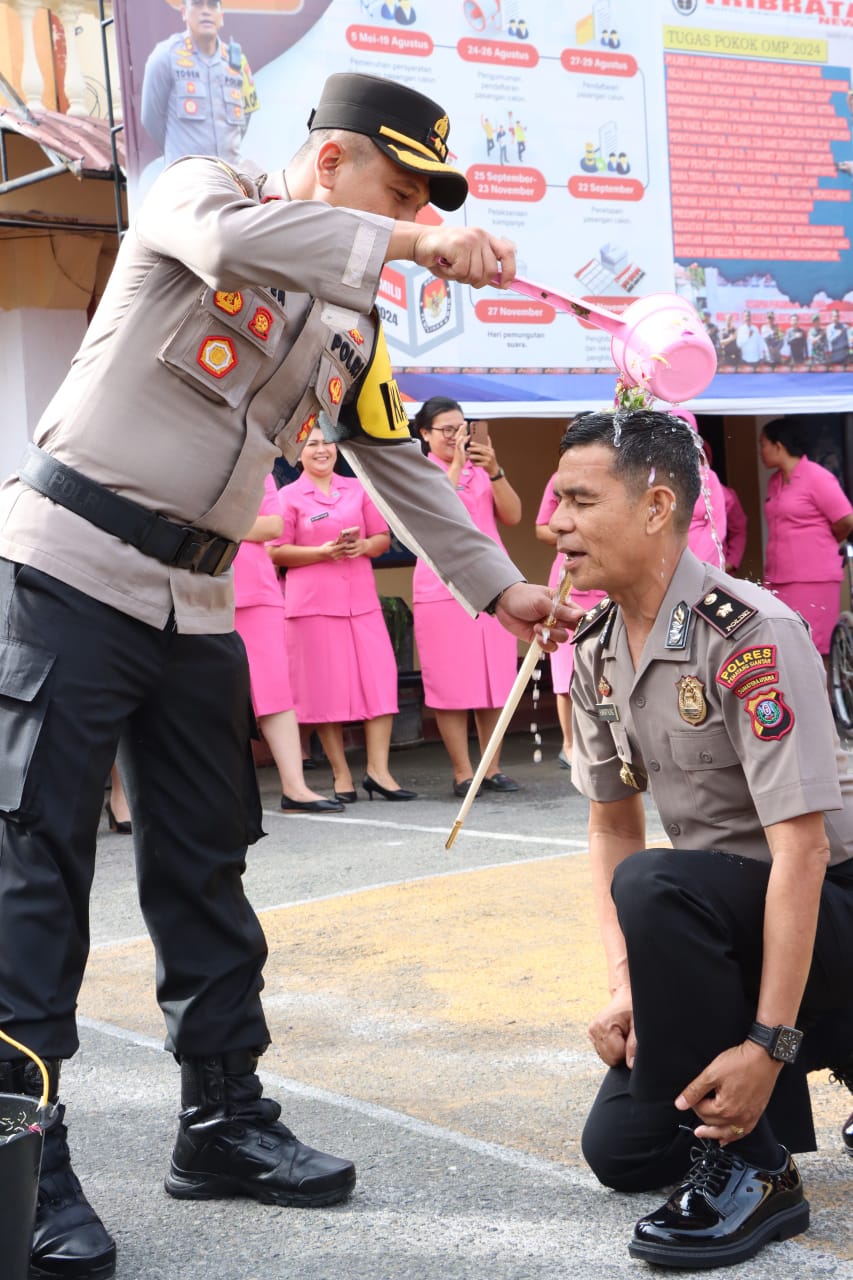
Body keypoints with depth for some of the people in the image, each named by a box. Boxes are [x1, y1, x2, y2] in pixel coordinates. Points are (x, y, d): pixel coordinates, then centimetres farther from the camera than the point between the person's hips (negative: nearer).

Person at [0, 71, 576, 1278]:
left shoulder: (351, 317, 15)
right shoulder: (198, 190, -4)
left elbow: (399, 463, 19)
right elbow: (230, 238, -29)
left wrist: (499, 585, 14)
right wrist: (408, 242, -32)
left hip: (196, 603, 7)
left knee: (205, 864, 11)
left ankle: (225, 1122, 22)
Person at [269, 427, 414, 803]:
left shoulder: (358, 489, 15)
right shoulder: (288, 496, 4)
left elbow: (383, 538, 16)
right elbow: (276, 552, -2)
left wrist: (364, 545, -7)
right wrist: (322, 552, -14)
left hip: (361, 598, 3)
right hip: (313, 602, -3)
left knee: (379, 679, -7)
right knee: (326, 689, -2)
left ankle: (378, 770, -3)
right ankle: (341, 776, 7)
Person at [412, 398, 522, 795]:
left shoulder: (481, 470, 13)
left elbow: (513, 516, 1)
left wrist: (494, 470, -10)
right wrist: (456, 464, -17)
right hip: (443, 590, -4)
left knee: (495, 680, 4)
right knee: (452, 685, -3)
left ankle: (493, 767, 12)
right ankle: (462, 773, 3)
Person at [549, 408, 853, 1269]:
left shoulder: (749, 635, -24)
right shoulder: (594, 653, 0)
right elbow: (612, 824, 6)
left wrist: (769, 1044, -31)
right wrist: (624, 988, -8)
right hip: (722, 920, 8)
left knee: (655, 888, -36)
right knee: (622, 1150, 3)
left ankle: (750, 1170, -21)